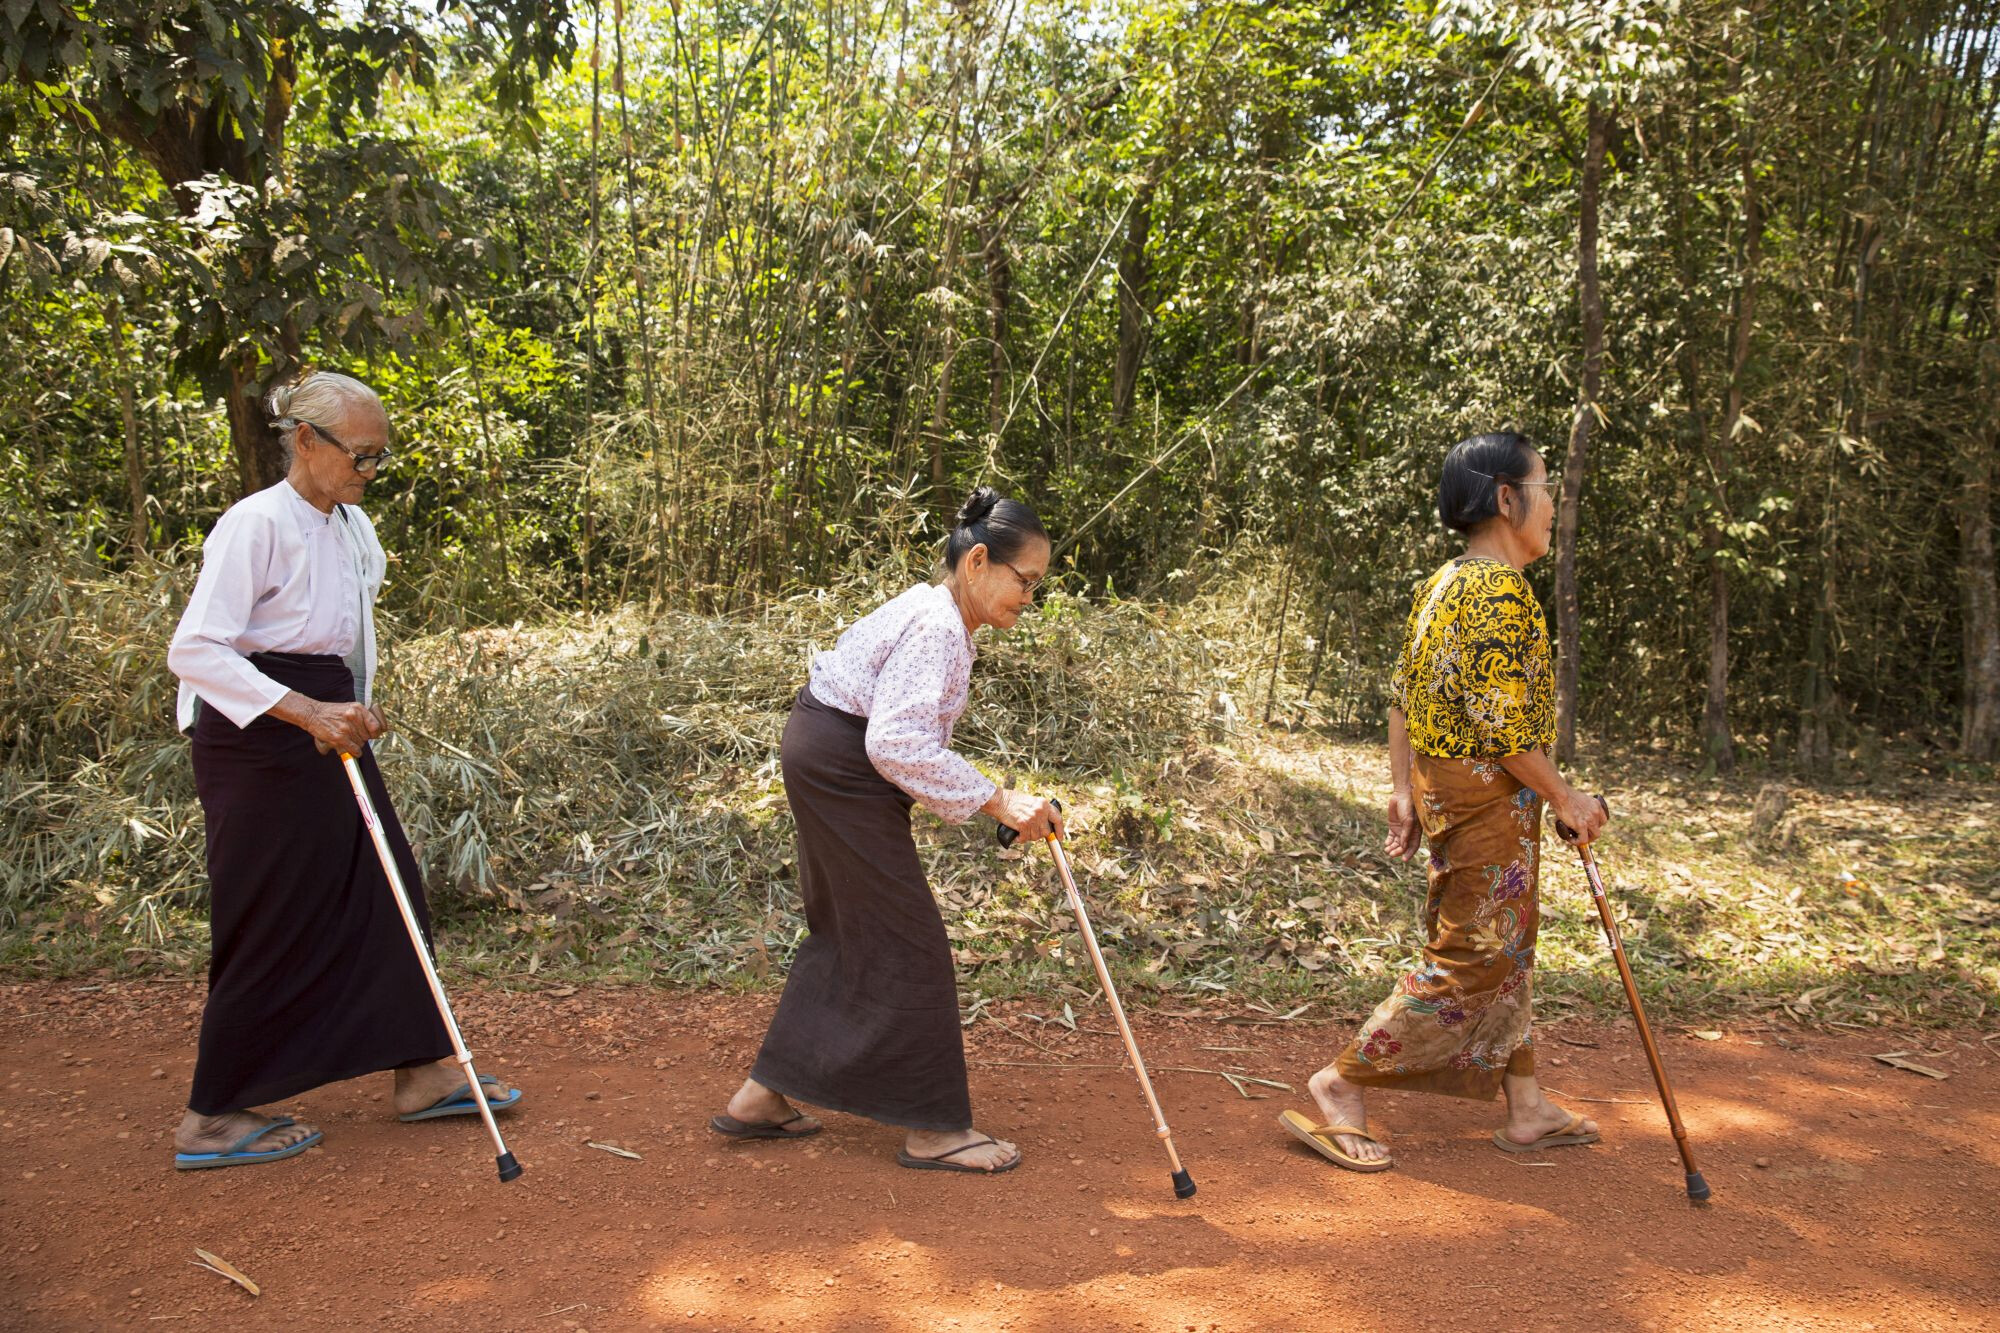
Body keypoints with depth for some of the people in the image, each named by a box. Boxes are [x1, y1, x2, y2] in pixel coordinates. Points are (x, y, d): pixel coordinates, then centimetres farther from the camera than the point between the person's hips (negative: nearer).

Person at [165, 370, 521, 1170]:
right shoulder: (257, 524, -16)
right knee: (273, 924, -1)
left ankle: (422, 1073, 20)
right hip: (260, 741, -9)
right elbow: (196, 649, -23)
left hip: (328, 730, 9)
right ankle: (211, 1119, 13)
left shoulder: (353, 527, 10)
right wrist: (307, 713, -29)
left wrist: (356, 710, 7)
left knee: (386, 891, 10)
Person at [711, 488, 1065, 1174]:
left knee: (844, 933, 17)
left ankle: (760, 1097, 23)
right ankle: (933, 1129, 7)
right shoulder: (936, 626, -21)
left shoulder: (938, 615, 12)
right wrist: (996, 800, -26)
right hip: (840, 765, -11)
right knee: (906, 944, -4)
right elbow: (897, 743, -30)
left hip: (822, 757, 11)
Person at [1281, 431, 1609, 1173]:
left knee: (1505, 952, 17)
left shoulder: (1443, 583, 12)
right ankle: (1344, 1084, 2)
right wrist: (1565, 798, -12)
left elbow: (1403, 695, 12)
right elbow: (1502, 724, -22)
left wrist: (1403, 788, 13)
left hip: (1442, 783, 10)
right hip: (1491, 794, -10)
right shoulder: (1501, 590, -18)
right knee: (1472, 959, -2)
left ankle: (1526, 1109, 28)